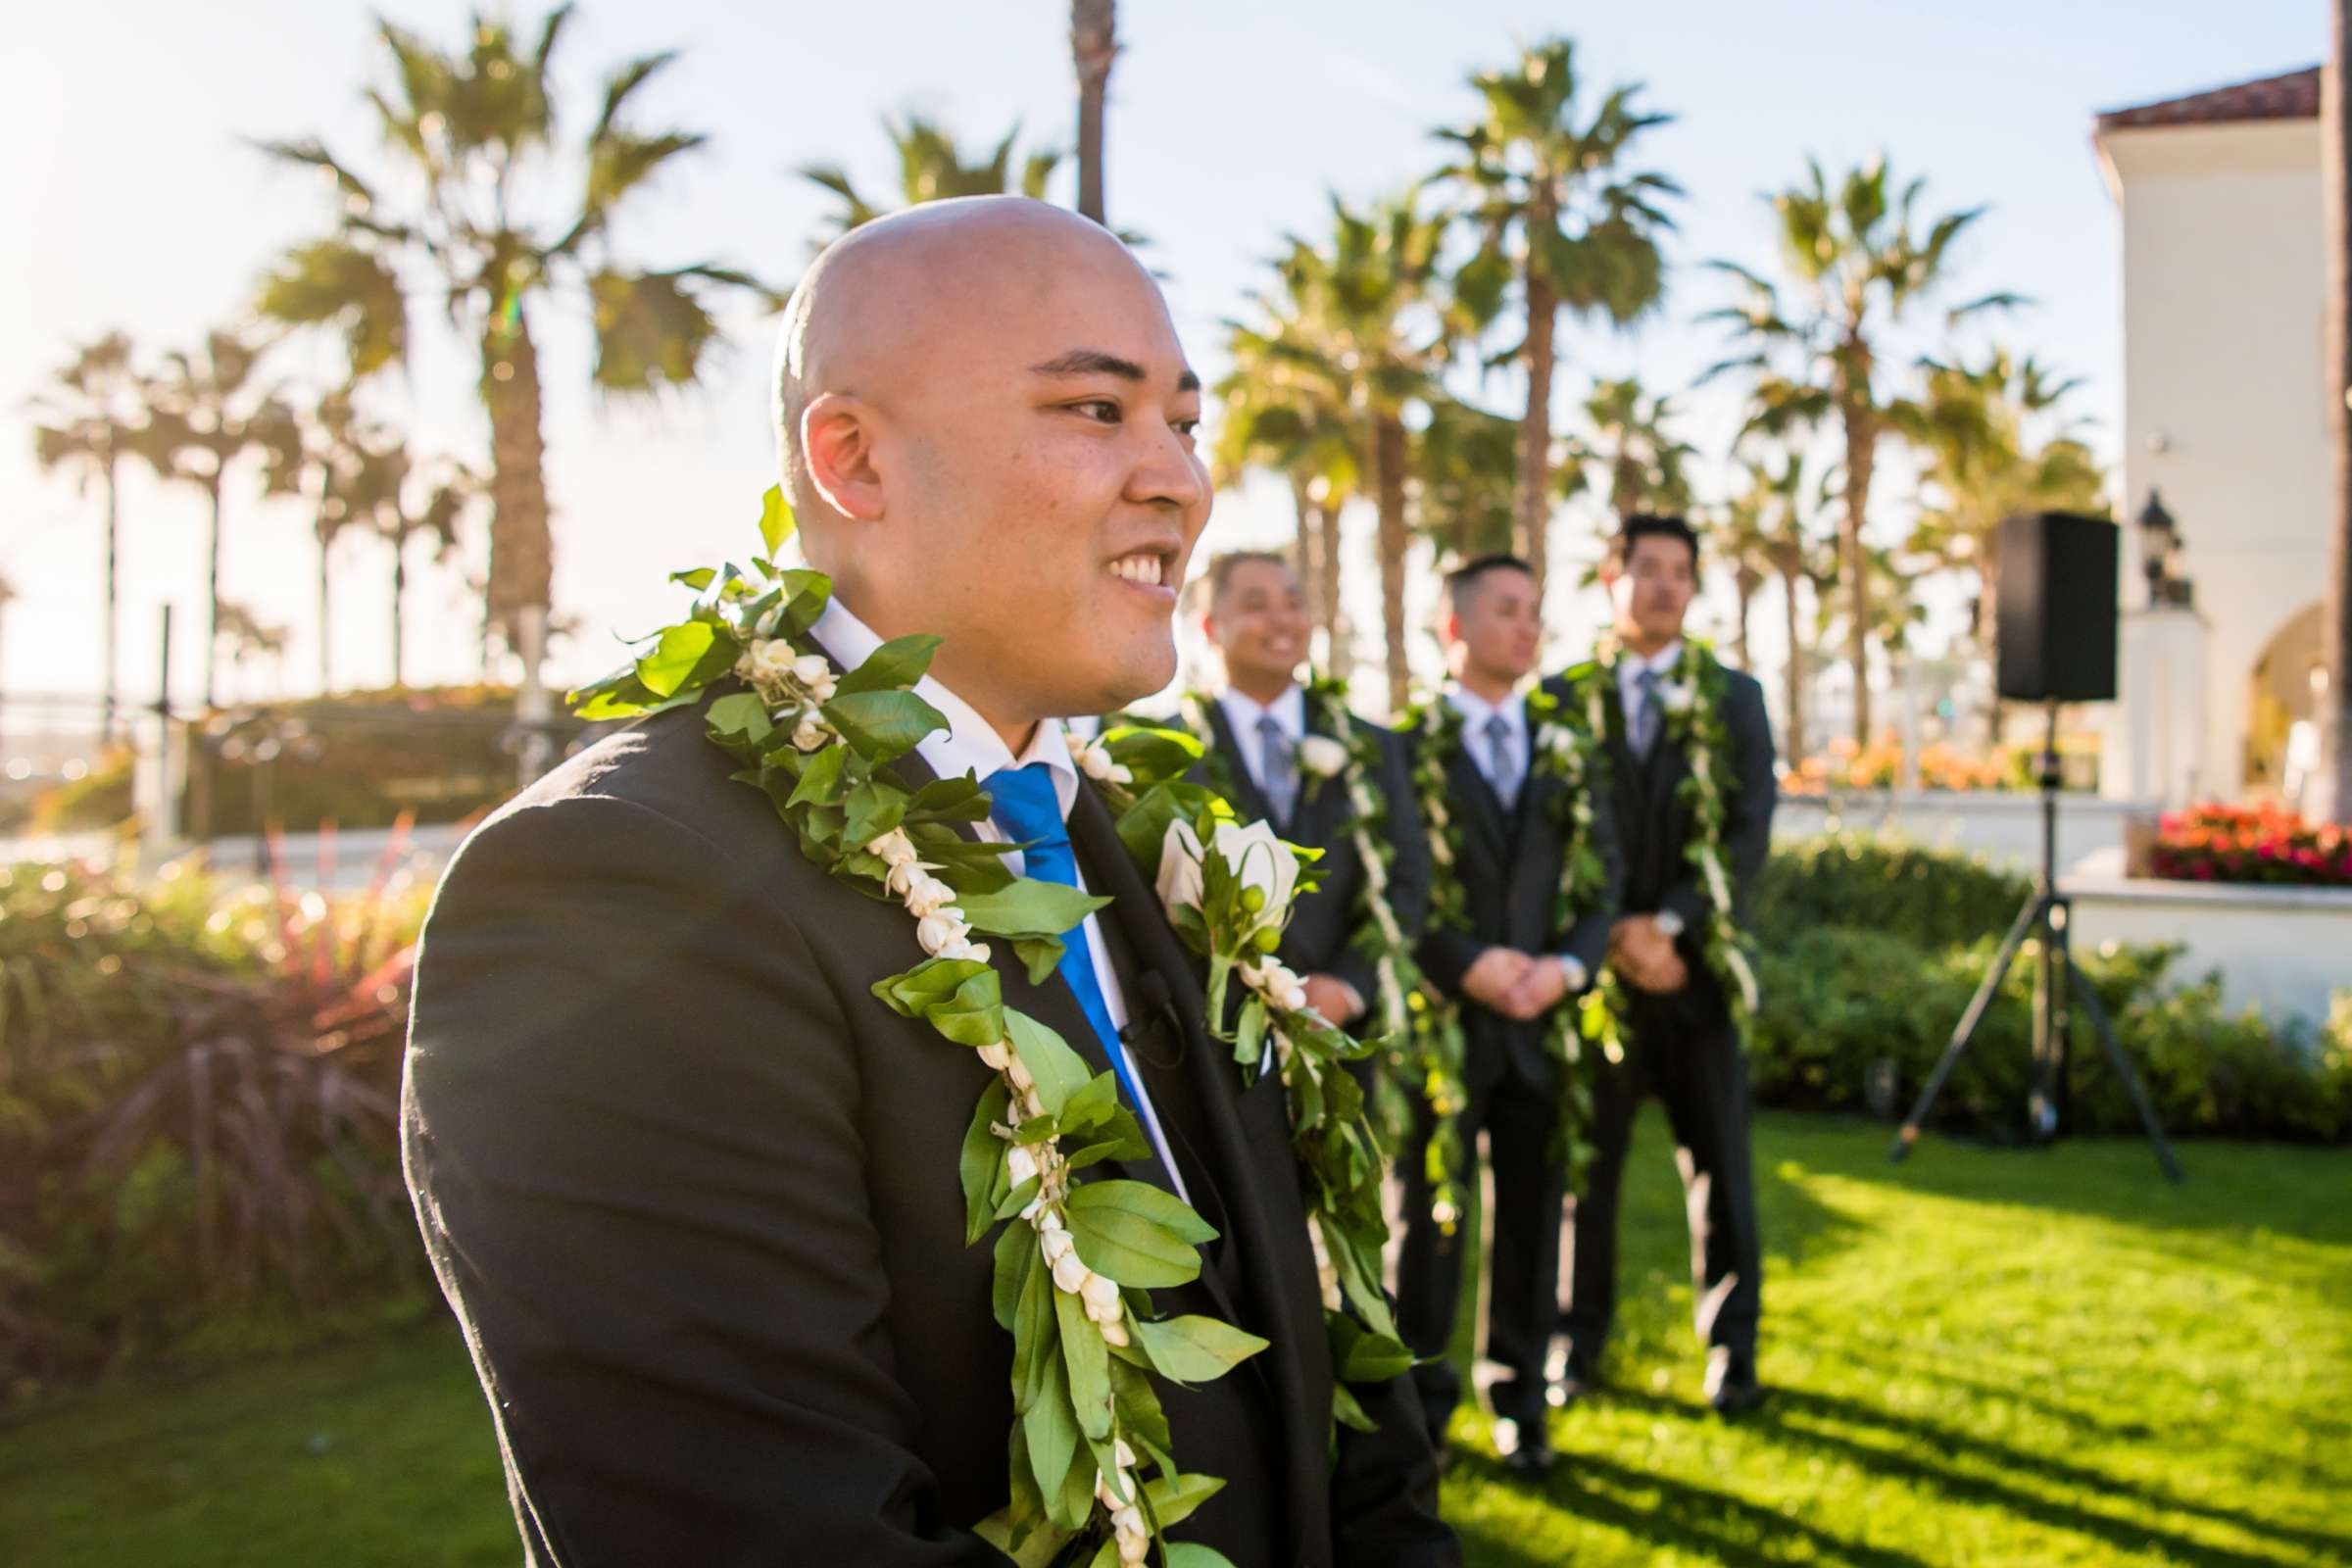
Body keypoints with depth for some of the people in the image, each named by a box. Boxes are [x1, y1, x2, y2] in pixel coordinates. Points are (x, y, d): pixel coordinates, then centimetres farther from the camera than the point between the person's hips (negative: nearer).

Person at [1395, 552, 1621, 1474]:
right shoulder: (1405, 746, -3)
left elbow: (1603, 877, 8)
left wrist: (1569, 966, -9)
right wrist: (1464, 964, -17)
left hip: (1543, 1019, 4)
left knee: (1532, 1217, 9)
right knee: (1427, 1217, 7)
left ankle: (1519, 1403, 25)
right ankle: (1418, 1402, 22)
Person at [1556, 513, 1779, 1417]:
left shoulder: (1733, 698, 7)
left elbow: (1749, 835, -2)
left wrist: (1670, 923, -14)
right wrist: (1612, 937, -10)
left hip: (1696, 963, 0)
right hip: (1594, 963, 0)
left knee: (1718, 1167, 6)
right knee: (1584, 1163, 7)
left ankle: (1731, 1349, 19)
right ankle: (1578, 1341, 21)